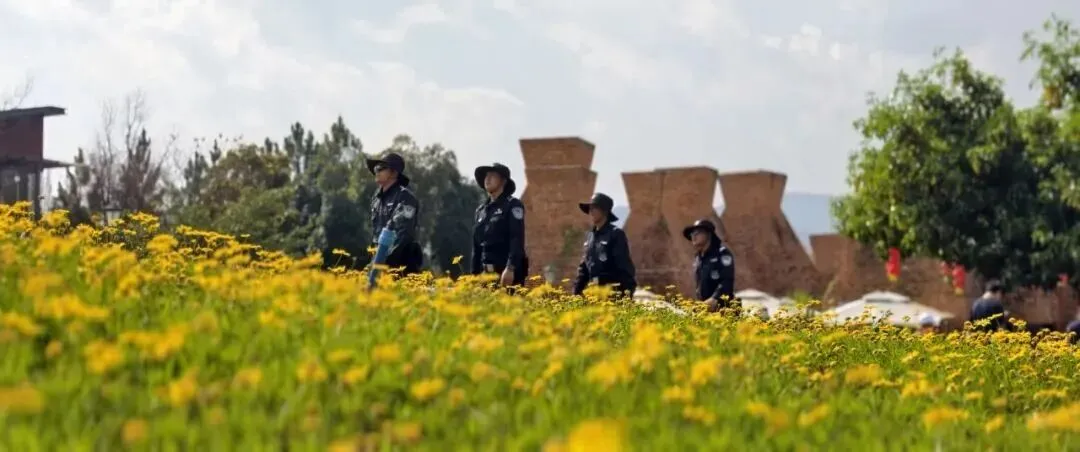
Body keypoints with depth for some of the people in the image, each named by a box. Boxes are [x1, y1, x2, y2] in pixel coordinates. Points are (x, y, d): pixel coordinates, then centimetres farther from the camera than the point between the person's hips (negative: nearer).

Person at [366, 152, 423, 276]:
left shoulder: (404, 197, -10)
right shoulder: (377, 198, 14)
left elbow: (403, 233, -19)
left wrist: (386, 258, -23)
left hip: (402, 261, -7)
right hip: (382, 259, 7)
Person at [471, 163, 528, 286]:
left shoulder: (513, 205, -3)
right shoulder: (481, 210, 18)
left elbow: (517, 240, -13)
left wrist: (510, 268, -24)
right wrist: (475, 273, 15)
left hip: (507, 272, -6)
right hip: (486, 273, 6)